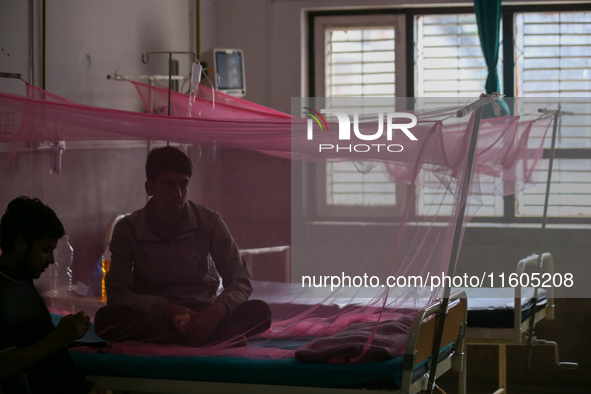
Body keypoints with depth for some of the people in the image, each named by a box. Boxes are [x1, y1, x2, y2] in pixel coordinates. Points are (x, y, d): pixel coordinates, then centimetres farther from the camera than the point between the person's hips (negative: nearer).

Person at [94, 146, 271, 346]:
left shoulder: (209, 221, -4)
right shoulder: (127, 229, -5)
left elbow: (241, 281, -5)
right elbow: (116, 293, -11)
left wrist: (219, 309, -29)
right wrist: (166, 309, -29)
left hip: (202, 314, 0)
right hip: (154, 317, 0)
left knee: (259, 312, -26)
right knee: (105, 318, -33)